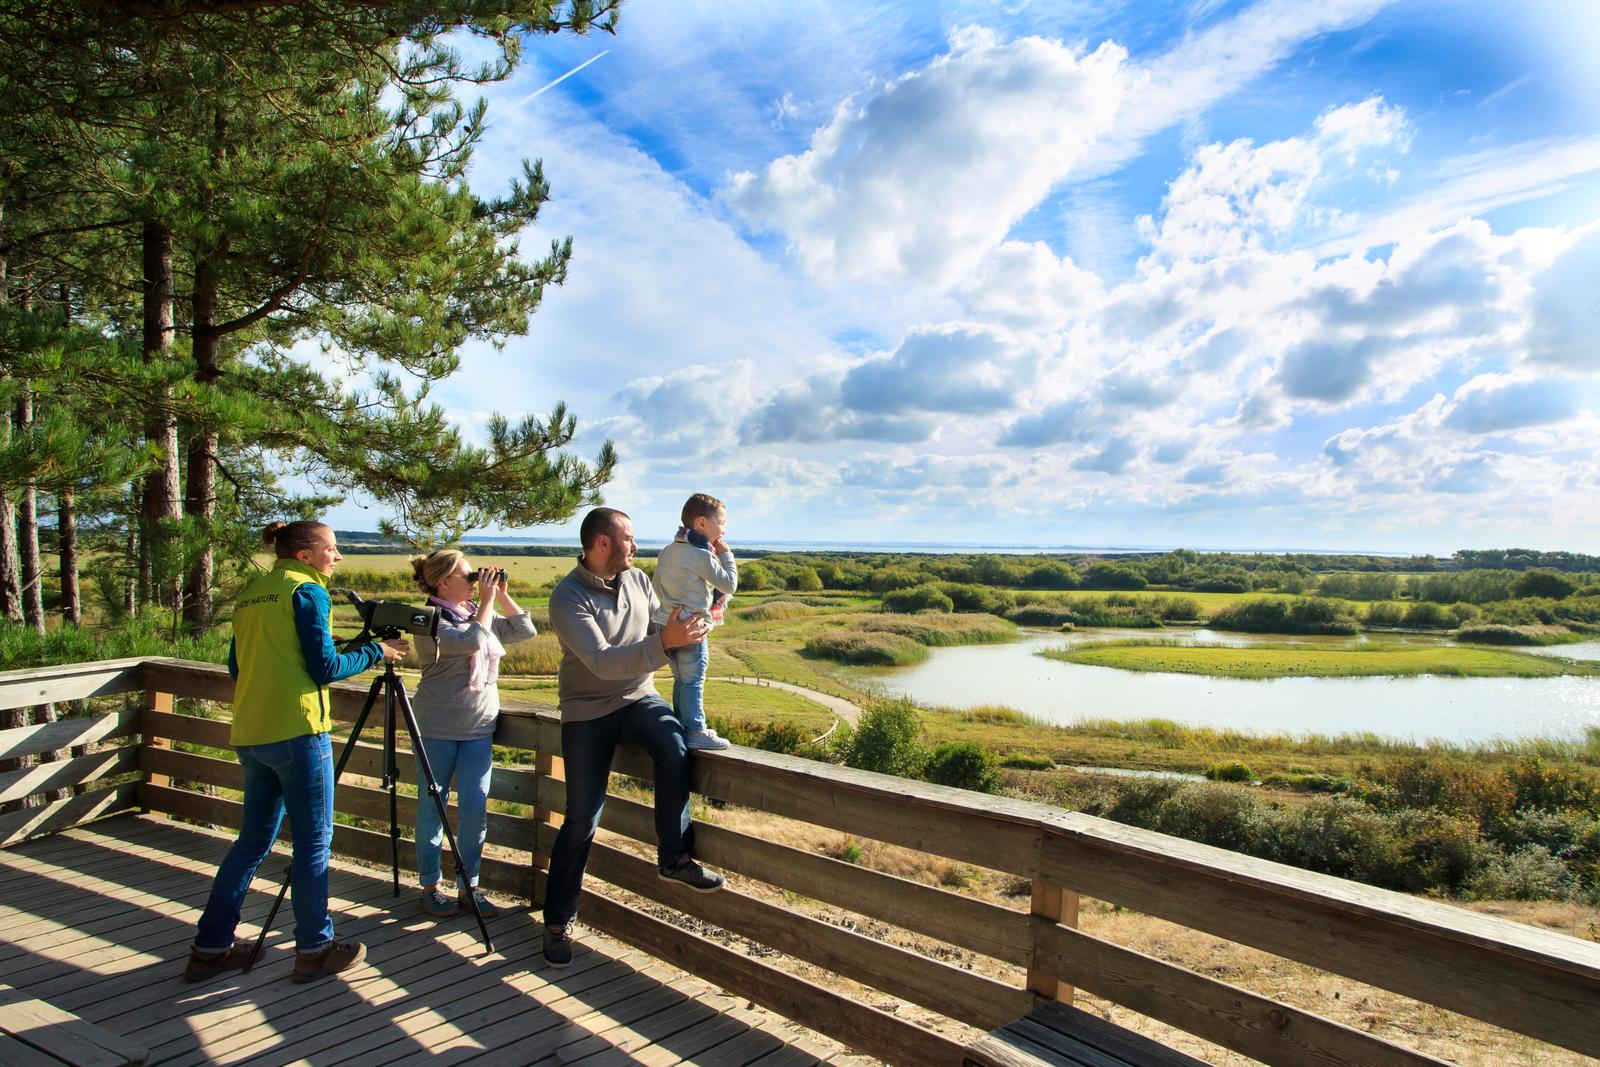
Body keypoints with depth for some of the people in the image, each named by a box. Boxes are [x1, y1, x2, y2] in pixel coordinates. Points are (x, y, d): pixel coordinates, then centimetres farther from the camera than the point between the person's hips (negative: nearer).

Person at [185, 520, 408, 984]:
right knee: (313, 841, 2)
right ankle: (314, 949, 10)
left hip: (249, 735, 8)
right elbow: (325, 668, -11)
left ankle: (210, 947, 22)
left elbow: (236, 665, 19)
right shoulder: (307, 591, -7)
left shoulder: (250, 593, 16)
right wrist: (376, 651, 1)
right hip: (296, 731, -8)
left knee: (253, 839, 17)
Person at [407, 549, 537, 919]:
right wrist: (487, 600, -15)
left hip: (479, 728, 5)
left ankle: (468, 886, 15)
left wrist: (502, 595, 2)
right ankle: (430, 886, 21)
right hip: (437, 728, -5)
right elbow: (473, 641, -24)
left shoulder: (478, 613, 10)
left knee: (475, 810, 4)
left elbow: (524, 630, 9)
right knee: (433, 807, 7)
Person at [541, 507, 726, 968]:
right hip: (587, 710, -4)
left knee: (673, 746, -29)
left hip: (638, 697, 4)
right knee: (581, 820, 0)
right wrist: (664, 641, -40)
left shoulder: (638, 580, 2)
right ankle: (558, 921, 18)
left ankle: (675, 857, -14)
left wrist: (687, 627, -7)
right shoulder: (567, 596, -18)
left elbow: (659, 627, 14)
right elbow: (602, 661, -29)